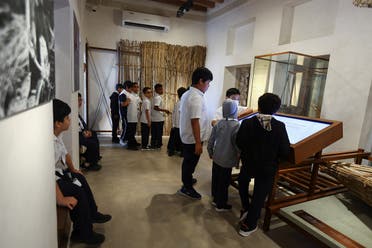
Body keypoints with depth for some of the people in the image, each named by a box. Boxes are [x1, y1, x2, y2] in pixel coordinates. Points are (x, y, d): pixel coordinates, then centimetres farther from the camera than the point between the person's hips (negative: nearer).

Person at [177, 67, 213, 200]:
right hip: (193, 138, -9)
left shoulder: (186, 94, 6)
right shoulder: (197, 98, -24)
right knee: (191, 162, 7)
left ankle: (187, 179, 44)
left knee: (188, 161, 25)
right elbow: (195, 121, -27)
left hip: (186, 135, 9)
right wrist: (198, 142, -24)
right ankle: (186, 188, 24)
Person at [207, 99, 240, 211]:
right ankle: (221, 205, 23)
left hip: (216, 157, 5)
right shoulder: (237, 126, -17)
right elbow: (237, 145, -16)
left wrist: (210, 153, 18)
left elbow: (211, 141, 2)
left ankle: (215, 199, 35)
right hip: (227, 160, -5)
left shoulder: (219, 123, -3)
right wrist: (238, 159, -1)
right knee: (224, 182, 9)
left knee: (215, 179, 18)